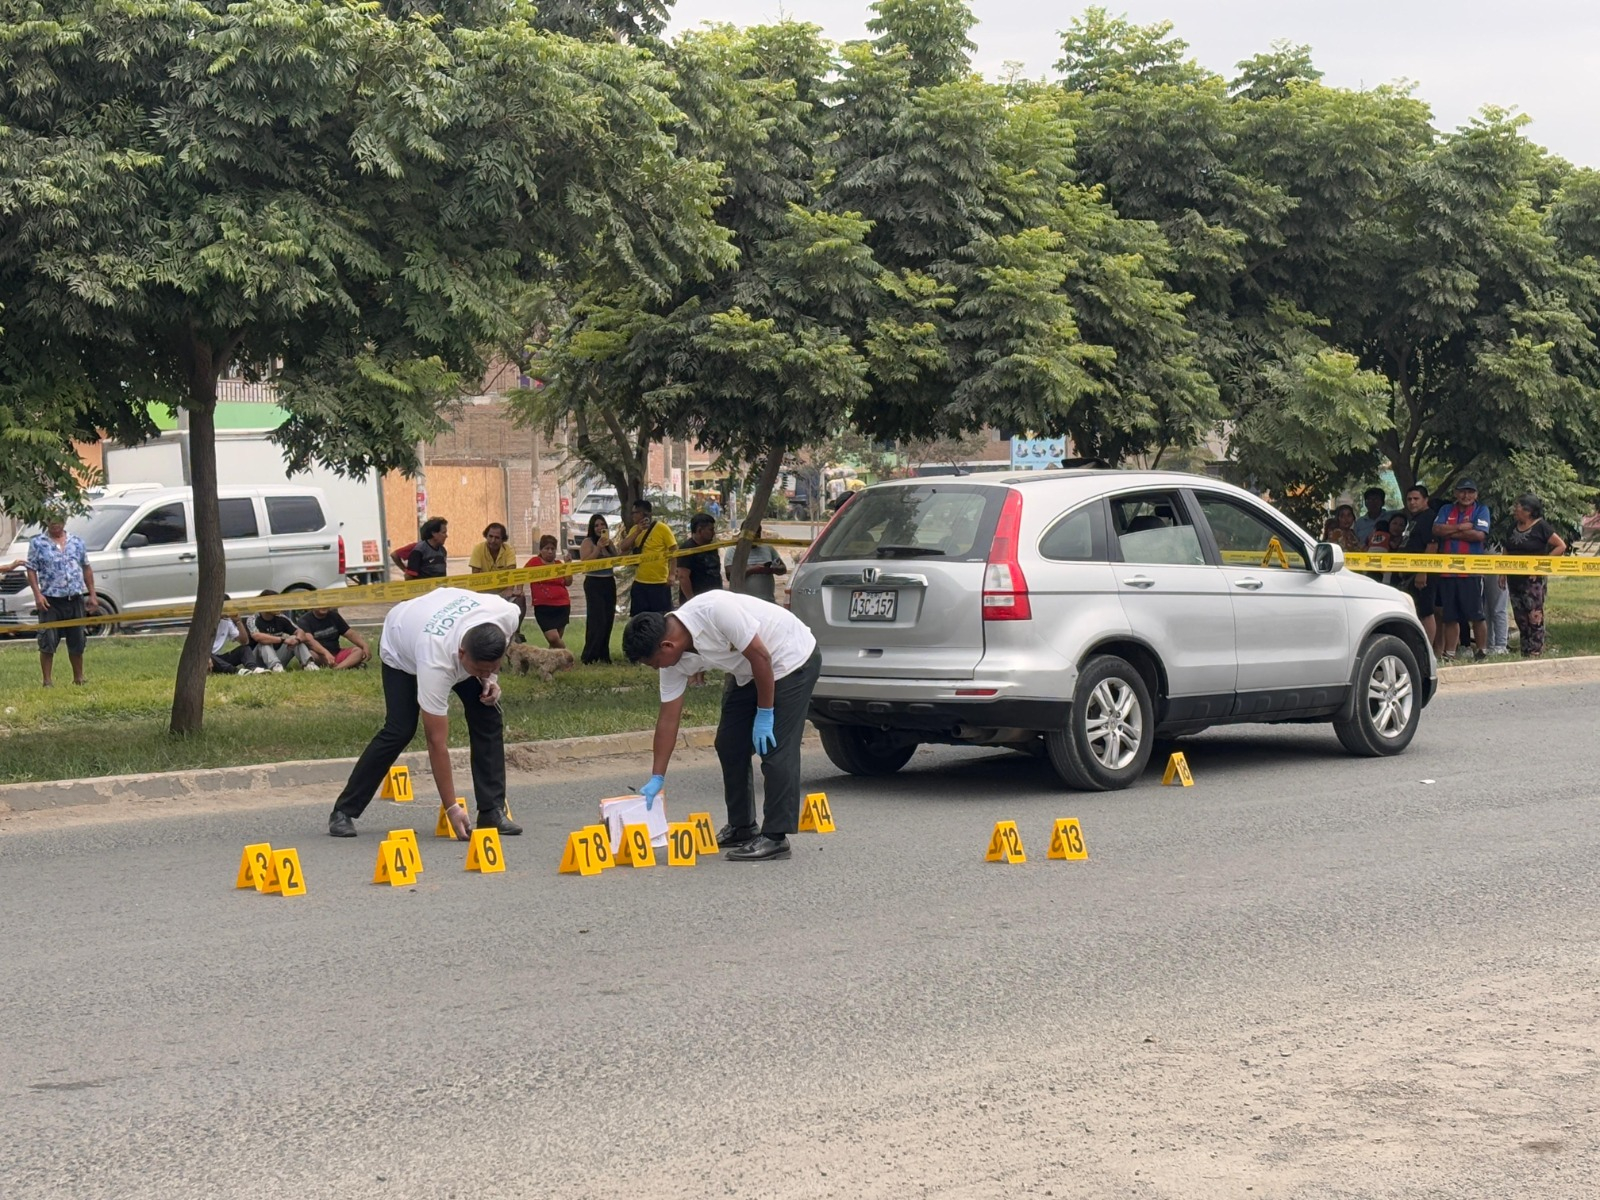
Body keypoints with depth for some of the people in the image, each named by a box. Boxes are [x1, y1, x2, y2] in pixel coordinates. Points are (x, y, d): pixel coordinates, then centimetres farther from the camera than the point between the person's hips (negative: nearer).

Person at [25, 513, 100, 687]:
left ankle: (79, 679, 23)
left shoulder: (77, 542, 11)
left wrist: (92, 595, 10)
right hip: (51, 601, -3)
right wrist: (37, 594, -14)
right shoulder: (37, 543, 1)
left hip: (75, 599, 3)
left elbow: (86, 569, 15)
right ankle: (48, 682, 2)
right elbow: (31, 571, -2)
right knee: (48, 644, -5)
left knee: (77, 643, 10)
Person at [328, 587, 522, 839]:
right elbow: (437, 743, -40)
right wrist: (452, 808, -38)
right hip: (401, 650, -5)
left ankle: (492, 811, -5)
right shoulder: (436, 665, -46)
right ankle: (343, 812, -4)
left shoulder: (508, 615, -37)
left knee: (488, 718, -11)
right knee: (399, 731, -17)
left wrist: (491, 677, -19)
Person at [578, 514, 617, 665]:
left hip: (609, 583, 7)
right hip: (594, 584, -7)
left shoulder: (609, 542, 14)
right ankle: (589, 656, -10)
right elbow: (585, 562, -17)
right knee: (597, 621, -12)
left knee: (608, 620, 7)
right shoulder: (588, 542, -6)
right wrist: (598, 547, -22)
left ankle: (603, 655, 15)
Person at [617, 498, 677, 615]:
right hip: (639, 583, 6)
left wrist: (671, 575, -17)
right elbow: (623, 548, -1)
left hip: (660, 583, -6)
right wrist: (638, 531, -11)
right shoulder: (634, 529, 10)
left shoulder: (662, 528, -8)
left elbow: (674, 551, -9)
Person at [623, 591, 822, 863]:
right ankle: (741, 827, 20)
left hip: (793, 659, -8)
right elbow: (668, 718, -2)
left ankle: (775, 837, -9)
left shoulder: (715, 610, -34)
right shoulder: (676, 662, -9)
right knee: (729, 745, 7)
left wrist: (764, 714, -19)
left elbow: (761, 656, -27)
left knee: (775, 748, -13)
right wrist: (657, 779, -2)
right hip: (748, 673, 8)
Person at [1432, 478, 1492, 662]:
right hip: (1447, 570, 4)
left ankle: (1481, 651, 6)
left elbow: (1480, 535, -11)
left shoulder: (1481, 510, 4)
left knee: (1476, 615, -2)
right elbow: (1436, 530, -1)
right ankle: (1449, 653, 12)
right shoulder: (1446, 510, 15)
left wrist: (1451, 533, -6)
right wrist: (1462, 527, -10)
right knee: (1450, 616, 8)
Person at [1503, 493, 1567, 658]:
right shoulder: (1514, 526, 12)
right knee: (1521, 619, 8)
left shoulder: (1541, 526, -7)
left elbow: (1561, 546, -9)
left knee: (1534, 617, -6)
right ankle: (1524, 653, 12)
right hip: (1514, 580, 7)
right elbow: (1507, 551, 21)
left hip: (1533, 580, -7)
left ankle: (1535, 653, -4)